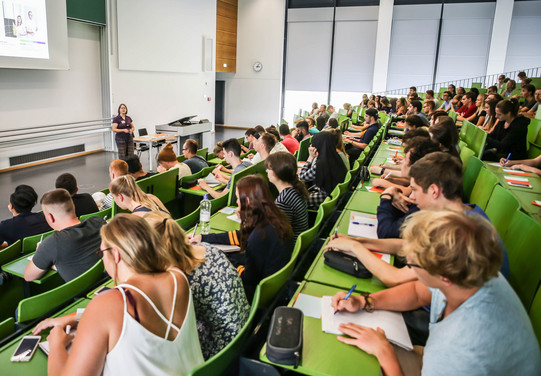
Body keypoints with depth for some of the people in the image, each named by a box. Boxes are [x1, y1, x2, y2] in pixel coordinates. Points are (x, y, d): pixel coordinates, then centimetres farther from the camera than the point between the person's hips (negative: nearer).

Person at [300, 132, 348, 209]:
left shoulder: (320, 164, -30)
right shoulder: (336, 158, -4)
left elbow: (302, 177, -12)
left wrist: (310, 157, -12)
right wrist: (314, 158, 1)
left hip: (324, 200, -8)